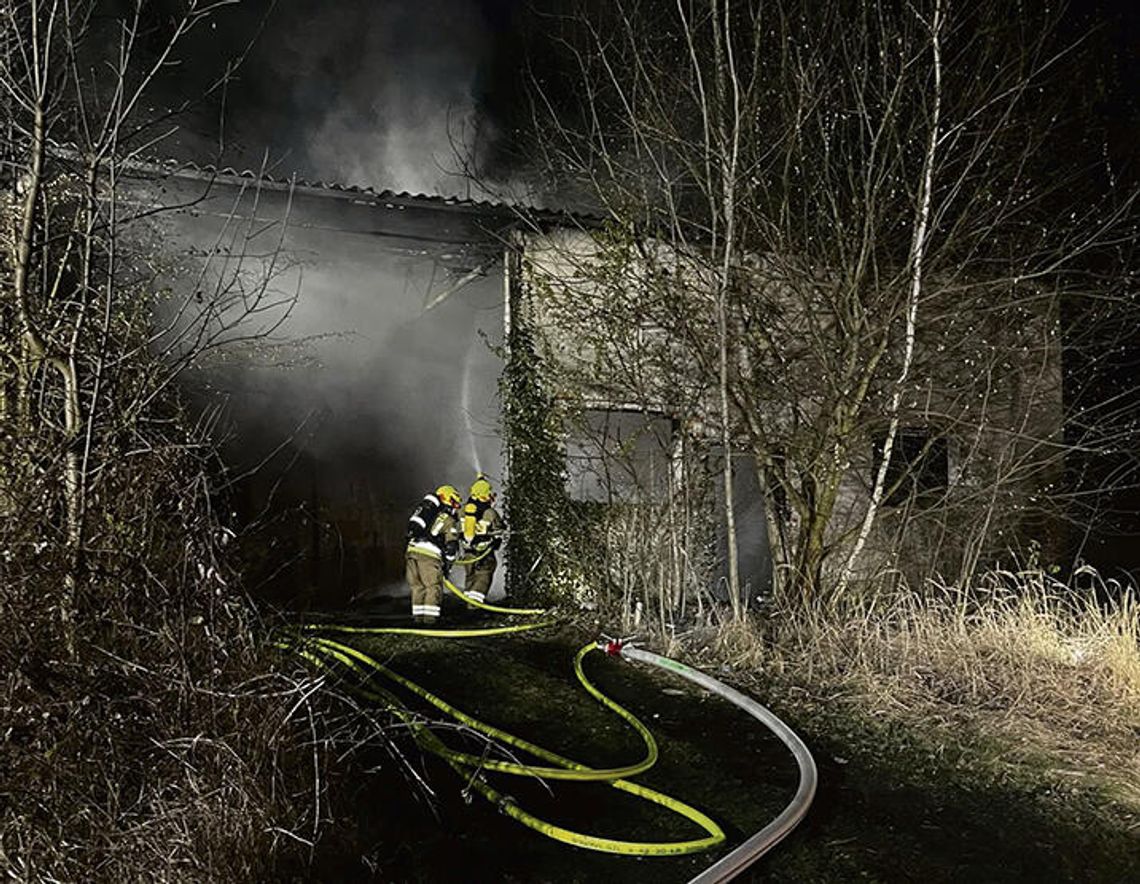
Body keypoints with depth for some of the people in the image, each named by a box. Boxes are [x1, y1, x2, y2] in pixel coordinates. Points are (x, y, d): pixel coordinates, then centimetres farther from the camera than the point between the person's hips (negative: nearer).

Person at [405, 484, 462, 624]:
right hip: (428, 554, -6)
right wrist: (447, 567, 8)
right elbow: (451, 546, 0)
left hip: (411, 549, 7)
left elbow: (411, 529, 27)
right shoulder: (450, 520, 6)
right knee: (433, 587, 0)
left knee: (417, 586, 12)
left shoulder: (429, 510, 26)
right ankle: (429, 618, -6)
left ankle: (418, 617, 12)